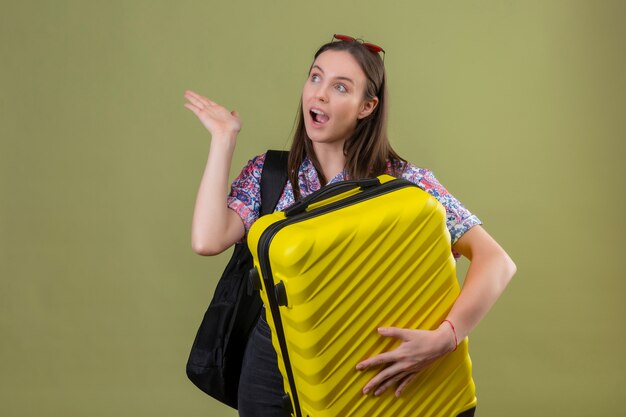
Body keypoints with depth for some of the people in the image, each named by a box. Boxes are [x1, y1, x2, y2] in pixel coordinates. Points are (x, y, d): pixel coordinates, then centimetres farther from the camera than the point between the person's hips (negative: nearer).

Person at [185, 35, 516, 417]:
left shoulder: (404, 182, -11)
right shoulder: (267, 173, -2)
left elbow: (497, 262, -19)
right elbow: (208, 241, -19)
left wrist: (443, 339, -34)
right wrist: (224, 139, -11)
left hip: (367, 374, -1)